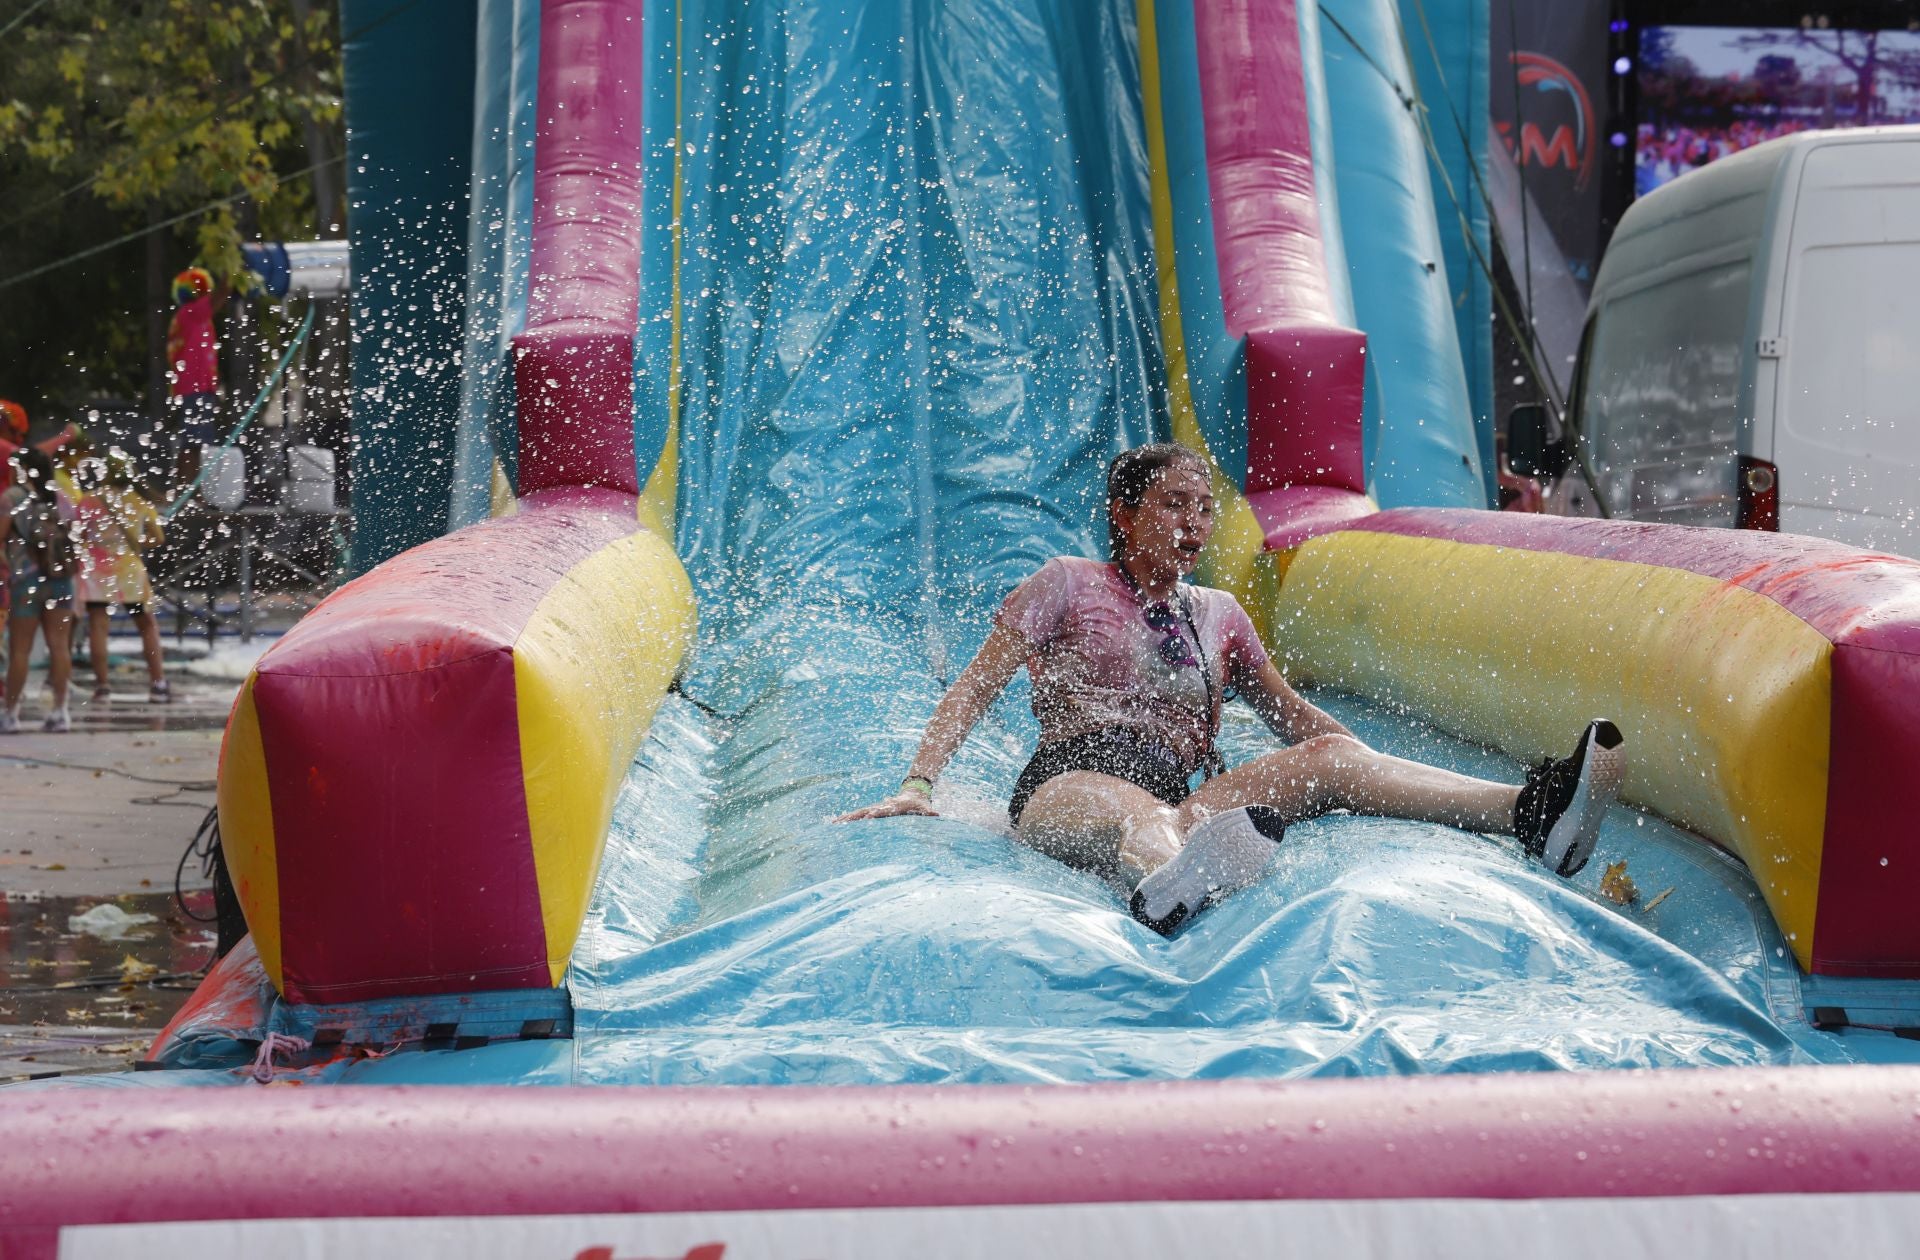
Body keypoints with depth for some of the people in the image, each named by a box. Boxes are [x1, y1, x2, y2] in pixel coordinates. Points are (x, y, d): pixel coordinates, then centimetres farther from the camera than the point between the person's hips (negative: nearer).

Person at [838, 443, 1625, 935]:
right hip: (1069, 782, -4)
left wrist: (1380, 777, 20)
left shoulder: (1217, 614, 26)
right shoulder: (1069, 585, 13)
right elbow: (975, 688, 8)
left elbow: (1290, 715, 32)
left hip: (1182, 796, 4)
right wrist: (918, 785, -6)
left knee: (1330, 756, -22)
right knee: (1142, 813, -43)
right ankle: (1167, 892, -83)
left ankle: (1527, 812, -45)